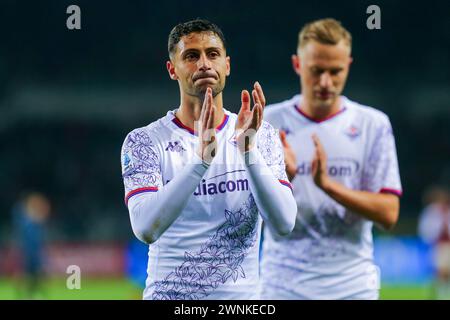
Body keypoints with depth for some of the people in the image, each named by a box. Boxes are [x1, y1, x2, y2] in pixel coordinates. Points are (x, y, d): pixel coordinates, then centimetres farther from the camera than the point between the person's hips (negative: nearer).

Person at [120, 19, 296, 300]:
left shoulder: (262, 136, 1)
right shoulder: (144, 141, -5)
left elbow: (284, 223, -11)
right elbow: (146, 229, -20)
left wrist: (248, 150, -21)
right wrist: (201, 158, -28)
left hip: (243, 295, 2)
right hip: (167, 293, -2)